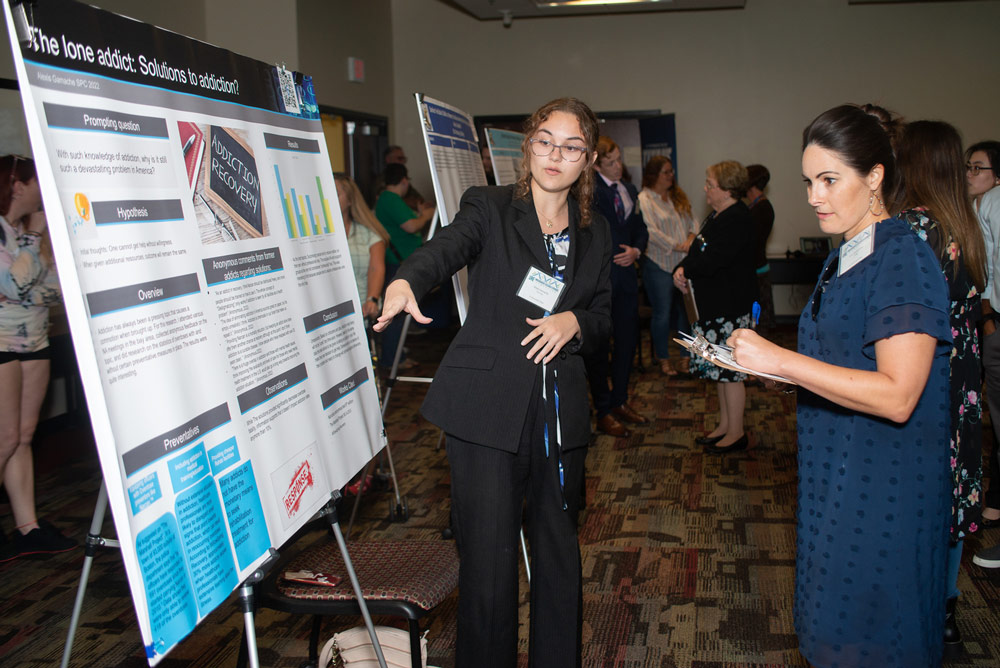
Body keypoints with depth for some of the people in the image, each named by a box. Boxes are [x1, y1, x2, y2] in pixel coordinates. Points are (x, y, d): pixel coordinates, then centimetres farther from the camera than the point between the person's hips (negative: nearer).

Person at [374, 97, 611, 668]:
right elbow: (445, 249, -20)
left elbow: (604, 320, 17)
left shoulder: (595, 233, 12)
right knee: (488, 561, -3)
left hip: (560, 414, 4)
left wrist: (574, 321, -7)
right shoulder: (490, 208, 0)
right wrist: (405, 283, -43)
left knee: (560, 551, 15)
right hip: (488, 411, -4)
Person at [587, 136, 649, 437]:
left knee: (627, 340, 13)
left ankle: (620, 401, 29)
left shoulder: (630, 190, 14)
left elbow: (641, 229, 16)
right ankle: (604, 412, 12)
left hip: (626, 274, 7)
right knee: (598, 343, 2)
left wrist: (636, 250, -1)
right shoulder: (589, 187, -7)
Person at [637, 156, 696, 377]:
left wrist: (690, 239, -8)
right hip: (659, 265, -6)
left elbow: (692, 221, 12)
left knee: (687, 310, 9)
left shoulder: (678, 197, 14)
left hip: (683, 263, 6)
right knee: (663, 313, 1)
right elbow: (651, 231, -16)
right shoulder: (644, 199, -8)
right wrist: (676, 246, -14)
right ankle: (664, 359, 14)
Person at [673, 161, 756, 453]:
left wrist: (685, 270, -9)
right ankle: (724, 425, 26)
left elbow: (713, 259, -25)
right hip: (713, 303, 10)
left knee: (730, 368, -2)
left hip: (730, 306, -10)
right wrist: (683, 270, -4)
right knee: (720, 367, 15)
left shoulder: (737, 219, -18)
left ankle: (736, 433, 9)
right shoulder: (718, 215, 14)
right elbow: (699, 251, 15)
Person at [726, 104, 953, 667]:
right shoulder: (843, 260, 11)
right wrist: (766, 363, 5)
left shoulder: (903, 257, -18)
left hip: (883, 486, -8)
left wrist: (781, 359, -25)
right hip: (835, 472, 9)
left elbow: (896, 395, -25)